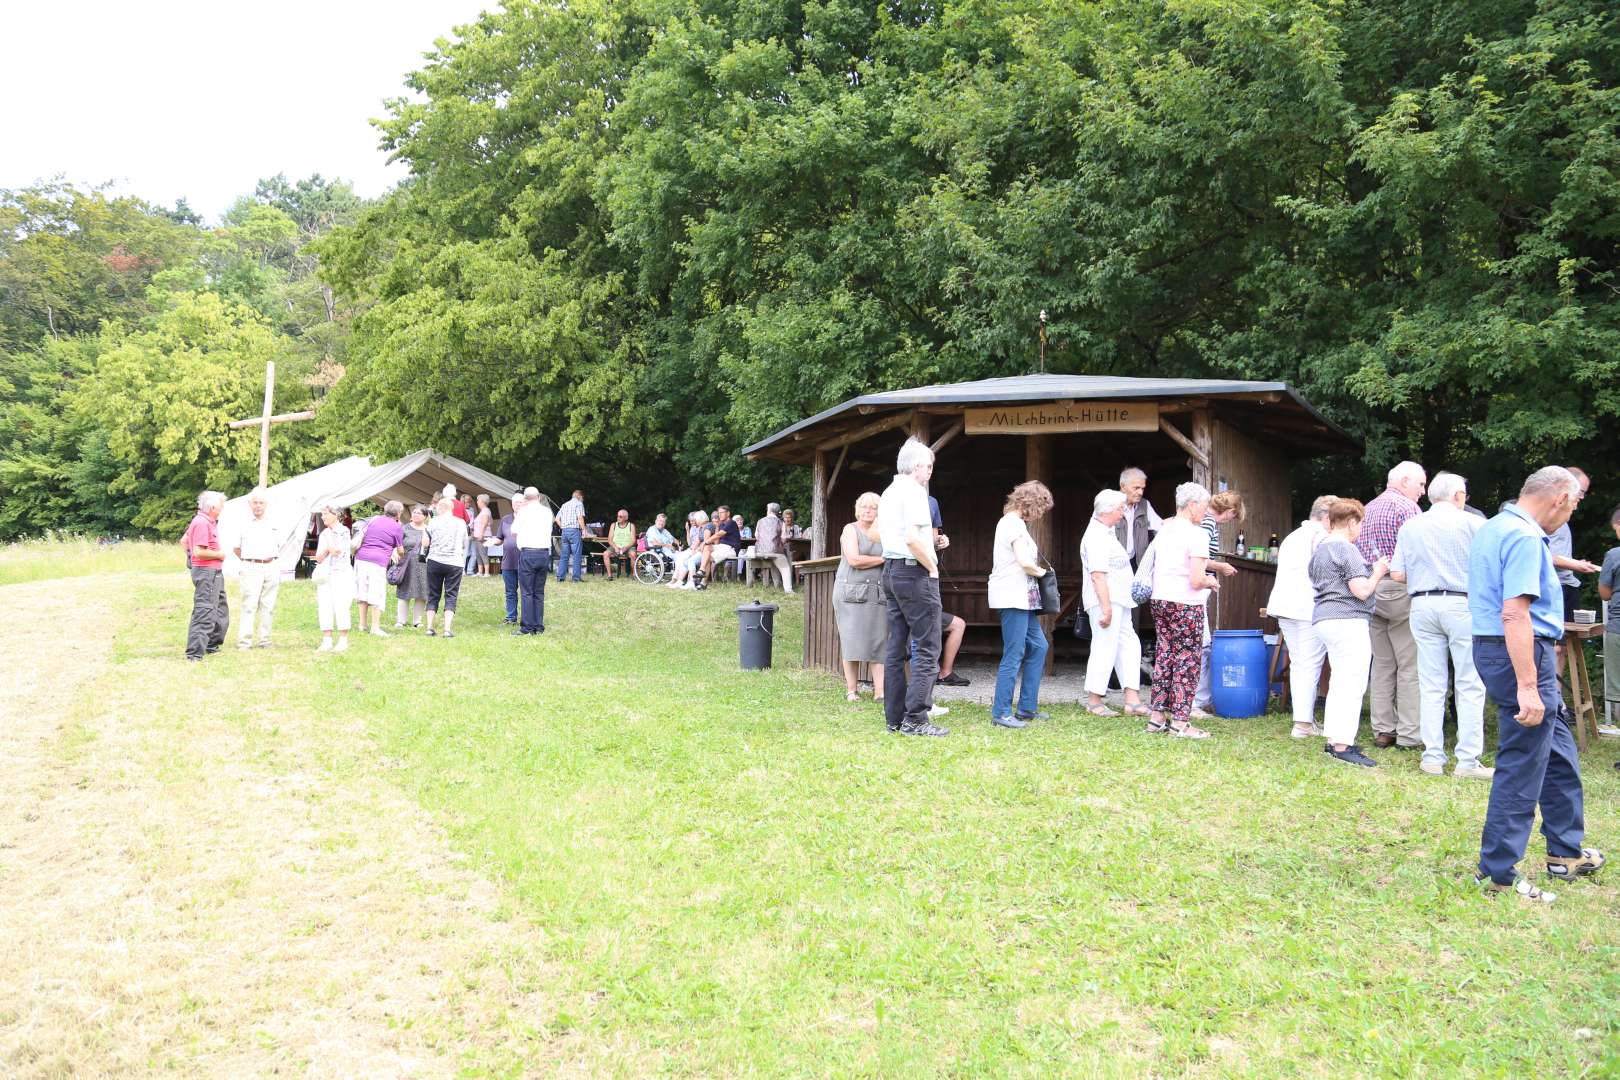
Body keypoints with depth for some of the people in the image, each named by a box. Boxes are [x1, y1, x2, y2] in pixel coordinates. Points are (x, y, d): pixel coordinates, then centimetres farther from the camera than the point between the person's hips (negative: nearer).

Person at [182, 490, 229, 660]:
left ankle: (212, 645, 32)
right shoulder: (202, 523, -18)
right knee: (204, 612, -12)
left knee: (221, 611, 21)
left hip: (215, 572, 11)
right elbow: (199, 552, -26)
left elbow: (184, 540, 26)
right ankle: (195, 653, -13)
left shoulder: (207, 521, 14)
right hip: (206, 572, -11)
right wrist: (219, 554, -13)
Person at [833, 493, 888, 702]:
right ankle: (851, 690, 4)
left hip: (879, 592, 4)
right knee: (852, 640, -3)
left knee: (879, 641, -3)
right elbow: (854, 560, -11)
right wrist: (882, 559, -5)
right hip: (851, 591, -4)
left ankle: (880, 691, -4)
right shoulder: (850, 530, 2)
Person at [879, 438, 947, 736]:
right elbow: (912, 538, -22)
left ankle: (895, 717, 11)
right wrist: (933, 567, -11)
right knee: (927, 649, -7)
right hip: (915, 572, -10)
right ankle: (915, 719, -10)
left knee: (895, 648, 9)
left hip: (891, 569, 10)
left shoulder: (888, 492, 18)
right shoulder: (914, 491, -11)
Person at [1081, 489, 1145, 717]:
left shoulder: (1106, 533, 18)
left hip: (1118, 602, 11)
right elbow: (1098, 575, -22)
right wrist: (1106, 608, -25)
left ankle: (1132, 700, 8)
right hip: (1106, 602, -11)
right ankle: (1094, 700, 3)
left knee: (1129, 645, 8)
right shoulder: (1096, 537, -16)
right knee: (1105, 648, -6)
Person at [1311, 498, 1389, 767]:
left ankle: (1333, 740, 18)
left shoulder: (1320, 548, 17)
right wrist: (1377, 573, 2)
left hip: (1323, 619, 10)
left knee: (1339, 682, 15)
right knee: (1352, 683, -9)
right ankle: (1342, 746, -11)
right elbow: (1362, 591, -17)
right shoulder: (1346, 549, -13)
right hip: (1347, 621, -10)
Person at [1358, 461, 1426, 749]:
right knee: (1410, 665, -3)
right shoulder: (1407, 507, -6)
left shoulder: (1367, 510, 19)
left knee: (1382, 664, 10)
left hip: (1370, 591, 8)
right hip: (1400, 589, -7)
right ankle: (1409, 735, -2)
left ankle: (1383, 731, 11)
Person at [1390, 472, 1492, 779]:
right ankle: (1468, 760, -2)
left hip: (1422, 605, 4)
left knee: (1431, 685, 7)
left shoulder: (1410, 527, 10)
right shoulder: (1471, 523, -1)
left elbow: (1397, 574, 7)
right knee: (1470, 685, 0)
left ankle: (1433, 758, 7)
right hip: (1461, 604, -3)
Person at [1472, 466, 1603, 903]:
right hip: (1522, 655, -11)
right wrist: (1527, 687, -29)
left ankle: (1566, 852, 34)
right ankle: (1498, 875, 4)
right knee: (1521, 768, -3)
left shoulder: (1493, 528, 14)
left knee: (1559, 753, 21)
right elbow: (1514, 613, -28)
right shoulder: (1525, 538, -18)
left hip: (1491, 647, 11)